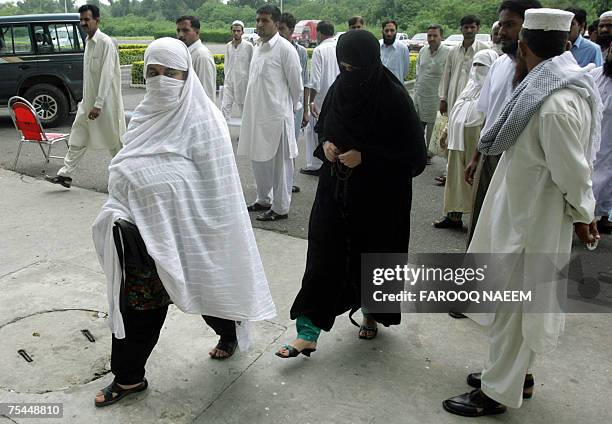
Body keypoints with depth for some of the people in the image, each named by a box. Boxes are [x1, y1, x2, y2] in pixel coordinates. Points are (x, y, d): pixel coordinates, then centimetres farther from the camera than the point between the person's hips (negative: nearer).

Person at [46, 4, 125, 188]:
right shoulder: (88, 41, 13)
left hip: (105, 102, -8)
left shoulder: (105, 43, -13)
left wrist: (98, 104, -22)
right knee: (77, 139, 9)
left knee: (113, 140, 2)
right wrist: (87, 101, 17)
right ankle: (65, 175, 14)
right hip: (88, 101, 9)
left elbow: (106, 75, -19)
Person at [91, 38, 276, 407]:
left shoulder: (202, 120, -14)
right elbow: (126, 171, 16)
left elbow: (216, 187, -14)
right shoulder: (147, 115, 6)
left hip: (184, 231, -6)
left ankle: (229, 332, 46)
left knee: (204, 289, 15)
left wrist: (211, 238, -13)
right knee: (134, 303, 10)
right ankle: (128, 377, 27)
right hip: (142, 228, 6)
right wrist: (120, 214, 11)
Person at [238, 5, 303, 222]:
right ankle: (263, 200, 32)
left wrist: (291, 107, 6)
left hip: (277, 115, -8)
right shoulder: (258, 47, 12)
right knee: (259, 159, 16)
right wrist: (251, 108, 17)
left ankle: (280, 208, 13)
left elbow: (296, 84, -6)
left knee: (279, 162, 2)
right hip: (256, 114, 8)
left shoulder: (285, 49, -11)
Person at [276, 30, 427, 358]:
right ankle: (308, 333, 5)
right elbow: (321, 128, 16)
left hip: (378, 197, -4)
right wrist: (325, 145, -7)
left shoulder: (394, 98, -16)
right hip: (335, 190, 4)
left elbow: (416, 156, -14)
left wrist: (365, 157, -22)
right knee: (323, 256, -1)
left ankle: (373, 313, 39)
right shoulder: (338, 90, -1)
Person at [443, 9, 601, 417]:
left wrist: (583, 215, -5)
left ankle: (498, 391, 22)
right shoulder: (561, 88, 3)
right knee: (520, 302, 20)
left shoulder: (556, 104, -27)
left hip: (531, 220, -9)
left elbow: (573, 173, -20)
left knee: (512, 305, 4)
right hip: (524, 212, 9)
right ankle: (518, 373, 37)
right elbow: (568, 165, 11)